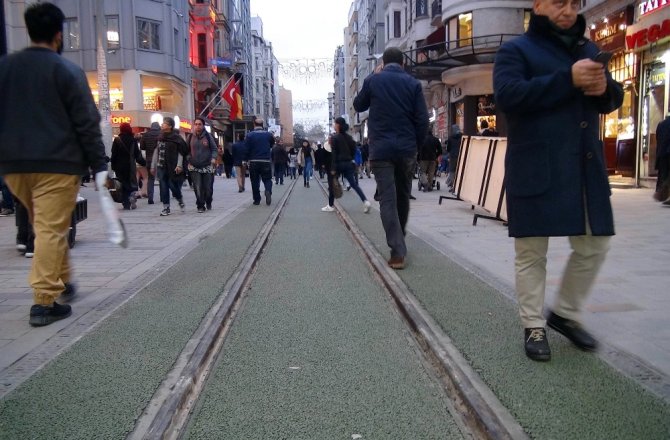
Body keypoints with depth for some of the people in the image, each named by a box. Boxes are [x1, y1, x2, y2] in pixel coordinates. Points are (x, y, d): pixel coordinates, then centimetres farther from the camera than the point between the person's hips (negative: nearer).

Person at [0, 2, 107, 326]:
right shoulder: (67, 70, -5)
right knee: (51, 230, -5)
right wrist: (99, 165, -5)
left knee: (44, 226, 21)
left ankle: (61, 281, 31)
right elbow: (87, 123, -8)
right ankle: (44, 302, -6)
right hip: (57, 164, -6)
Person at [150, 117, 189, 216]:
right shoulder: (160, 137, 12)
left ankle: (180, 201, 26)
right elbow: (156, 152, 16)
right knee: (163, 188, 3)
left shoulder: (176, 138, -4)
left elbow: (181, 152, -5)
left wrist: (179, 165, -14)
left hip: (172, 167, -5)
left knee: (173, 186, -2)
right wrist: (153, 166, 15)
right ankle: (166, 208, 10)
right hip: (161, 167, 5)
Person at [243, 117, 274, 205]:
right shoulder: (269, 134, 1)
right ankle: (268, 191, -21)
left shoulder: (249, 135, -5)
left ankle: (257, 200, 10)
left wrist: (246, 159, 5)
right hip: (266, 162, 1)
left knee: (255, 181, 9)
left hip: (253, 162, -1)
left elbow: (246, 149, -6)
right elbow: (272, 144, 14)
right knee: (267, 179, 9)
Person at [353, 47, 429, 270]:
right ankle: (399, 242, 32)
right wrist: (415, 144, 11)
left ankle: (398, 251, -13)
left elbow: (358, 105, 17)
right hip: (407, 149, 2)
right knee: (403, 197, 17)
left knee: (387, 199, -4)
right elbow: (422, 120, -3)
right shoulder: (413, 84, 2)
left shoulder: (373, 80, 0)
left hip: (381, 150, -2)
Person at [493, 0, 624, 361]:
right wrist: (568, 80, -21)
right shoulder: (516, 50, 0)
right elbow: (507, 94, -17)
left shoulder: (589, 49, 19)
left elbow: (612, 99, 20)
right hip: (535, 170, -6)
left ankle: (565, 313, 29)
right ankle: (534, 326, 16)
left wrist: (605, 88, -5)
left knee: (594, 246, 10)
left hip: (585, 168, 6)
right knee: (531, 252, 2)